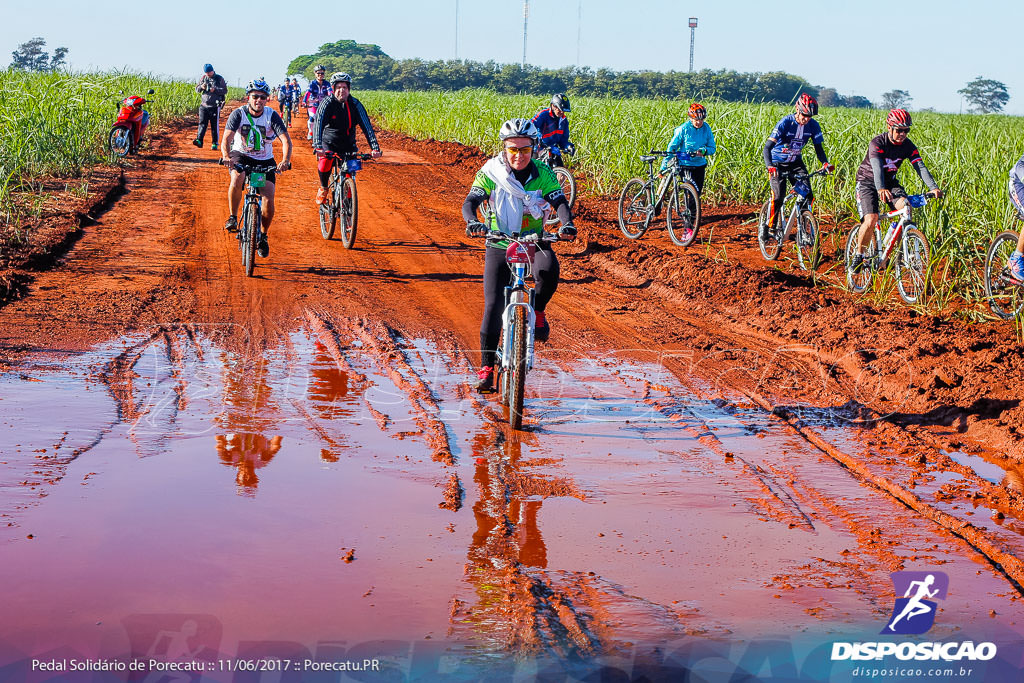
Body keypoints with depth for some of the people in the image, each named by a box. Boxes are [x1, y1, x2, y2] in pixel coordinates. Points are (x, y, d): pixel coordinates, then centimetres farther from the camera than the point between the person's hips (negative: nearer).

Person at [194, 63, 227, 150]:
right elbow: (197, 89, 12)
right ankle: (199, 140, -14)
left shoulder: (219, 79, -1)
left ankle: (215, 143, 8)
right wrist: (201, 87, -11)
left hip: (215, 106, -3)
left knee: (215, 125, 1)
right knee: (202, 123, -7)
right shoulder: (203, 78, 9)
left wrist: (215, 90, -19)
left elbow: (225, 91, -5)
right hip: (204, 105, 3)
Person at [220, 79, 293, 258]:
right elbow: (227, 137, -24)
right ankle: (232, 217, -14)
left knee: (269, 200, -15)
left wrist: (286, 160, -42)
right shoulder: (238, 114, -13)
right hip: (240, 155, -1)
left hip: (265, 161, 1)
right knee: (237, 179, -35)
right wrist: (226, 156, -46)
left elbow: (286, 140, -23)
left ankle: (263, 236, 8)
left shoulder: (272, 116, -13)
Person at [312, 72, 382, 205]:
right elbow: (318, 124, -27)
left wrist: (375, 148, -25)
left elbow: (367, 126, -13)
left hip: (348, 144, 2)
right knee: (325, 162, -31)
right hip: (329, 143, -2)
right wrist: (318, 147, -43)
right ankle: (323, 188, -3)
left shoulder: (355, 104, -9)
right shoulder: (327, 104, -15)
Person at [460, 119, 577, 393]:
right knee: (493, 306, -10)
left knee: (548, 269, -34)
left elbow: (559, 202, -17)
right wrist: (473, 222, -41)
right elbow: (471, 201, -18)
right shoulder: (491, 172, -9)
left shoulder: (543, 174, -7)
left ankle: (537, 311, -3)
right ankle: (486, 366, 3)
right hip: (499, 244, 0)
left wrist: (567, 224, -39)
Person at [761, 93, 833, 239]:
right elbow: (767, 148, -27)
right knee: (778, 197, -21)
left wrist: (825, 163, -25)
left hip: (796, 163, 4)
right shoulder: (785, 123, -23)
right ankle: (769, 226, -1)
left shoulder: (813, 126, -10)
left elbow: (819, 147, -4)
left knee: (807, 195, -13)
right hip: (778, 164, -4)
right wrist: (769, 166, -45)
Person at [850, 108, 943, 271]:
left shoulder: (908, 146, -10)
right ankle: (858, 256, -3)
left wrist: (933, 188, -37)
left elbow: (920, 167, -20)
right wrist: (881, 189, -57)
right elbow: (877, 167, -39)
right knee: (870, 220, -23)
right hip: (868, 181, -4)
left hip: (889, 181, 4)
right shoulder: (877, 142, -24)